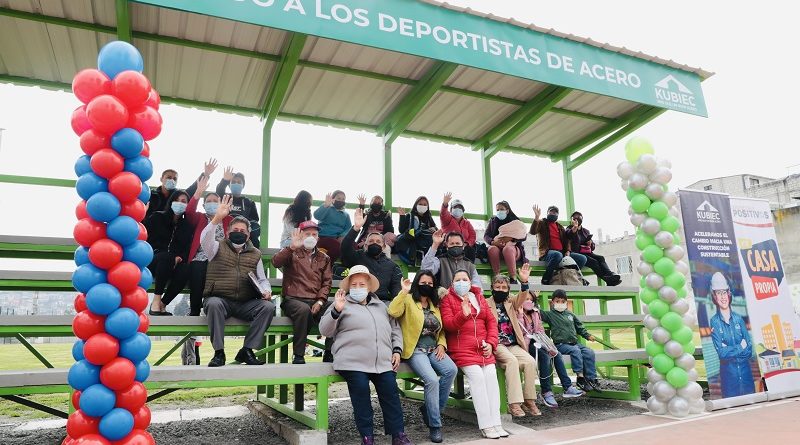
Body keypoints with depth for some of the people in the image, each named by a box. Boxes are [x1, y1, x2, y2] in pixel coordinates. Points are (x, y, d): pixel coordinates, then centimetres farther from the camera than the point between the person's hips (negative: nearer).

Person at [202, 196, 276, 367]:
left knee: (268, 306, -24)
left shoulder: (255, 254, 18)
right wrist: (217, 218, -26)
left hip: (246, 303, 2)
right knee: (213, 303, -36)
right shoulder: (218, 248, 10)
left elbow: (262, 279, 17)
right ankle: (219, 352, -26)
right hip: (220, 299, -2)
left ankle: (247, 350, -16)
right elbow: (205, 239, -13)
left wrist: (266, 291, -6)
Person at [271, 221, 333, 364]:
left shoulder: (323, 258, 22)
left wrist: (320, 301, -4)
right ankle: (298, 356, -26)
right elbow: (276, 262, -8)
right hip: (293, 299, -3)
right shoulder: (292, 253, 13)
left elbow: (327, 282, 13)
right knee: (304, 309, -38)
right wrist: (292, 247, -21)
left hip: (316, 302, 3)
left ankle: (330, 354, -12)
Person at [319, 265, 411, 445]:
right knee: (361, 390, -23)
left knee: (390, 391, -14)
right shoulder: (342, 305, 14)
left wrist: (397, 350, 12)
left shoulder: (381, 306, 27)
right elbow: (325, 331, 5)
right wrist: (336, 310, -12)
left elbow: (395, 329, 29)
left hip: (384, 362, 3)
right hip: (353, 362, -3)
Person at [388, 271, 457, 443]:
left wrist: (442, 345, 4)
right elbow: (393, 312, -20)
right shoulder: (408, 300, 0)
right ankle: (435, 425, -9)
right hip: (416, 350, -5)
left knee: (451, 370, -23)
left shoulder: (435, 305, 18)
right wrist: (403, 292, -19)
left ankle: (431, 409, -2)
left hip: (434, 349, 6)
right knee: (432, 379, -28)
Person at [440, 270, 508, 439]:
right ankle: (486, 425, -17)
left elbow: (491, 321, 14)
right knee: (477, 376, -22)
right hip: (461, 348, -4)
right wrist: (463, 314, -24)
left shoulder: (479, 297, 17)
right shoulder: (448, 299, 4)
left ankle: (496, 422, -10)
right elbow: (448, 324, -7)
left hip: (483, 347, 4)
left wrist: (491, 343, 0)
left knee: (491, 374, -16)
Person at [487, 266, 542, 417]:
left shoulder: (511, 301, 14)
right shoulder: (486, 305, 2)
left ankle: (529, 400, -7)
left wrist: (524, 282, -26)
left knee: (530, 361, -19)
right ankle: (514, 403, -27)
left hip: (513, 345, 4)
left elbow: (521, 298, -7)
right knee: (512, 360, -30)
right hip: (497, 345, -4)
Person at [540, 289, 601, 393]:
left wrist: (588, 335, 18)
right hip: (561, 344, -5)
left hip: (575, 343, 6)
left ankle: (591, 378, -12)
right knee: (575, 351, -31)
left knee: (589, 352, -15)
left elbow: (579, 327, 27)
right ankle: (580, 377, -26)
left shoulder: (570, 314, 19)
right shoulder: (550, 314, 4)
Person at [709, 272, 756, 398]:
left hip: (746, 371, 3)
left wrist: (729, 350, -13)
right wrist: (740, 347, -7)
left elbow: (750, 349, -1)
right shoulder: (714, 322, -7)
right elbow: (721, 352, -13)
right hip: (728, 373, -3)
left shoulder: (738, 318, 4)